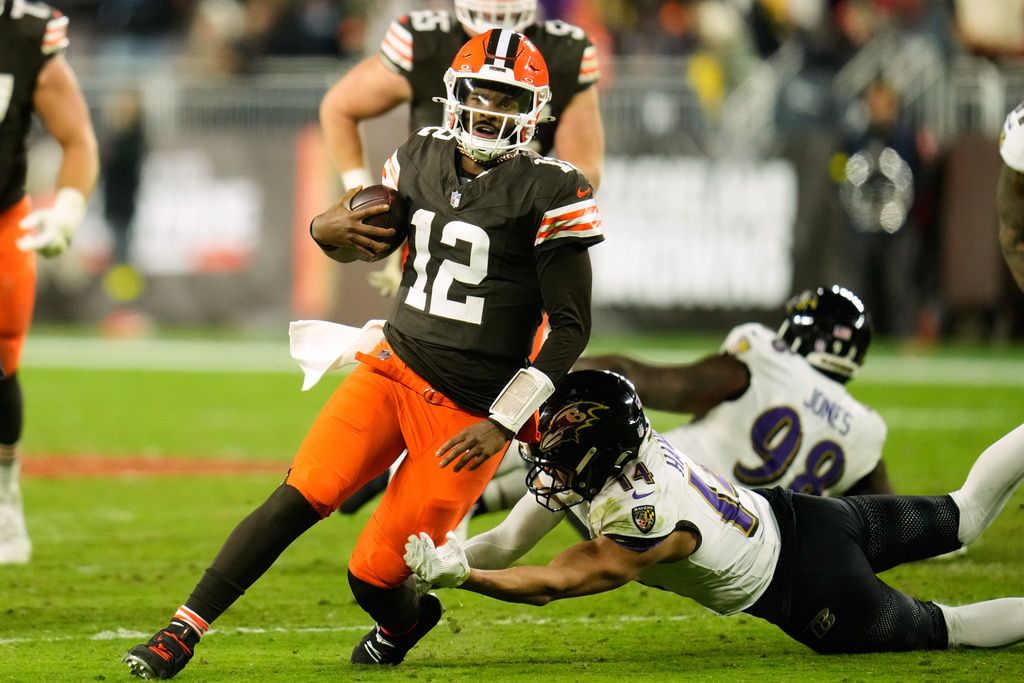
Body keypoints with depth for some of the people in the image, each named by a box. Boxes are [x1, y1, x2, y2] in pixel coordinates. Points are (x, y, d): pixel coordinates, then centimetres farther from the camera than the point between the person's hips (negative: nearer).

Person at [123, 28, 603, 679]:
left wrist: (504, 424, -14)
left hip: (468, 413, -4)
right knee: (303, 496, -17)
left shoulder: (549, 193, -11)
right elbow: (366, 243, 22)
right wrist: (329, 229, -4)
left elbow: (572, 327, -9)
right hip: (394, 368, 4)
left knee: (374, 575, -5)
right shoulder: (422, 159, 6)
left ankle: (406, 620, 32)